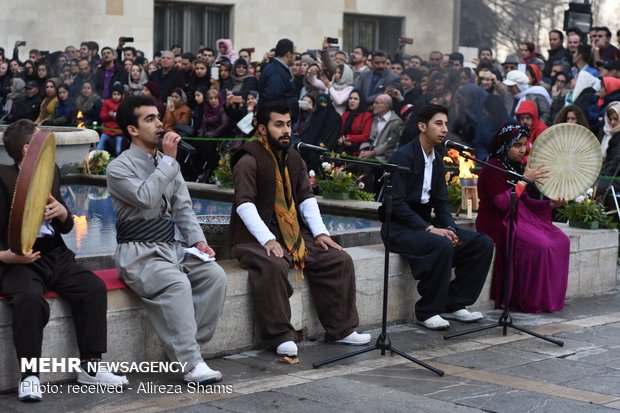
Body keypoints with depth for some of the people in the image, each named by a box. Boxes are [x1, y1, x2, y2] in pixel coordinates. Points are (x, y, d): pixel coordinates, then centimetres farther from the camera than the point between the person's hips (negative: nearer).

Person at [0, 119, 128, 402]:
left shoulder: (51, 172, 12)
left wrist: (63, 213, -7)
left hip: (55, 257, 6)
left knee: (94, 287, -17)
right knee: (31, 298, -35)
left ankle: (89, 367, -9)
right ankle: (29, 375, -24)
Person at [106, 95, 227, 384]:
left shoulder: (167, 163, 14)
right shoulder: (119, 168, -7)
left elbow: (183, 207, 13)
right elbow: (146, 198, -24)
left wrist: (197, 240, -3)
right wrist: (169, 160, -17)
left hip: (172, 248, 7)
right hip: (138, 253, -7)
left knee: (215, 275, -18)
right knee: (177, 283, -33)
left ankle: (186, 348, -14)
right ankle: (191, 364, -31)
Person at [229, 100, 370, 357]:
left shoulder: (294, 159, 15)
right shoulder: (249, 161, -9)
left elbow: (307, 199, 11)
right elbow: (244, 204, -18)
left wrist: (320, 232, -4)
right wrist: (268, 240, -28)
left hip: (295, 234, 7)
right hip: (256, 238, -7)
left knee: (340, 260, -6)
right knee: (273, 266, -37)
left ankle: (341, 329, 1)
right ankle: (280, 336, -26)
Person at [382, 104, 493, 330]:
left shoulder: (437, 160, 13)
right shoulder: (403, 157, -13)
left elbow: (441, 202, 12)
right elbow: (396, 203, -21)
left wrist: (450, 229, -8)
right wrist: (429, 229, -25)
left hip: (425, 224, 8)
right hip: (400, 227, -8)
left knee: (483, 243, -6)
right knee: (442, 246, -36)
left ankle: (454, 304, -1)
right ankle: (428, 311, -20)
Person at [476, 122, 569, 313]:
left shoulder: (515, 167, 13)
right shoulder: (493, 168, -13)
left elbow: (524, 201, 15)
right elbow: (502, 203, -20)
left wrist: (550, 203, 0)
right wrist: (525, 180, -19)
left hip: (518, 218, 9)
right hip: (497, 223, -9)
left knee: (560, 241, -3)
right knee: (538, 245, -26)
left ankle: (550, 297, 1)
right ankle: (530, 301, -14)